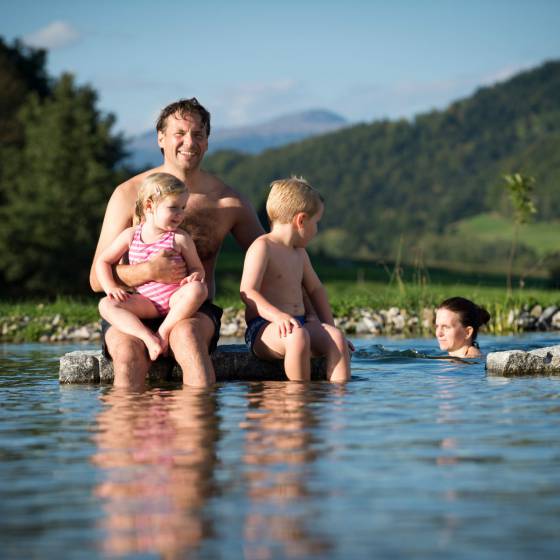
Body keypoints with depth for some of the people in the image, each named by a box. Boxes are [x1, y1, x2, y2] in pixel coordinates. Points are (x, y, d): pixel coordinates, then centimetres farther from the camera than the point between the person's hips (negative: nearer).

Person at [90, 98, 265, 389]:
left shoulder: (228, 201, 5)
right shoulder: (129, 194, 0)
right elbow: (97, 278, -2)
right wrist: (148, 271, -21)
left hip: (195, 313, 0)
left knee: (186, 336, -36)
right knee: (127, 349, -34)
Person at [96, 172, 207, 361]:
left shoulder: (180, 238, 0)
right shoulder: (130, 236, 3)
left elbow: (197, 268, 6)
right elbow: (103, 261, 10)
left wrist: (195, 277, -20)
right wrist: (111, 287, -6)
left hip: (176, 298, -1)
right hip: (146, 301, 2)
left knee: (197, 289, -33)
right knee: (106, 305, -21)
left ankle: (164, 331, -26)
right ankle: (148, 336, -38)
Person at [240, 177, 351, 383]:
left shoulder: (299, 253, 23)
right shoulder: (262, 247, -6)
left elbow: (315, 289, 33)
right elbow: (248, 292, -16)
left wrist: (329, 325, 19)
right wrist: (277, 315, -31)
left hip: (300, 323, 8)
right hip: (264, 327, -8)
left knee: (336, 337, -20)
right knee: (297, 336, -38)